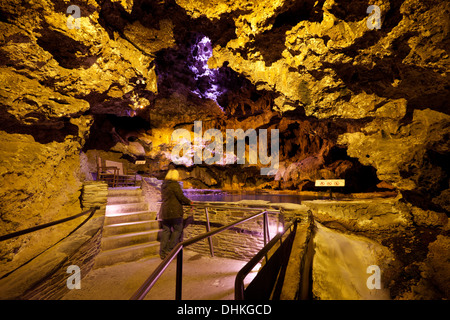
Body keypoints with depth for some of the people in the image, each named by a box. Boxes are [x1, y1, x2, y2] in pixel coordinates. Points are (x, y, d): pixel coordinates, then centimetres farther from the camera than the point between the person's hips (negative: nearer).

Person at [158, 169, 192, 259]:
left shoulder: (163, 184, 12)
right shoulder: (175, 184, -12)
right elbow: (181, 196, -13)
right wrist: (189, 202, 2)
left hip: (164, 211, 8)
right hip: (174, 211, -7)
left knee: (166, 230, 12)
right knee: (177, 230, 5)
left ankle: (162, 252, 15)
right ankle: (170, 250, 6)